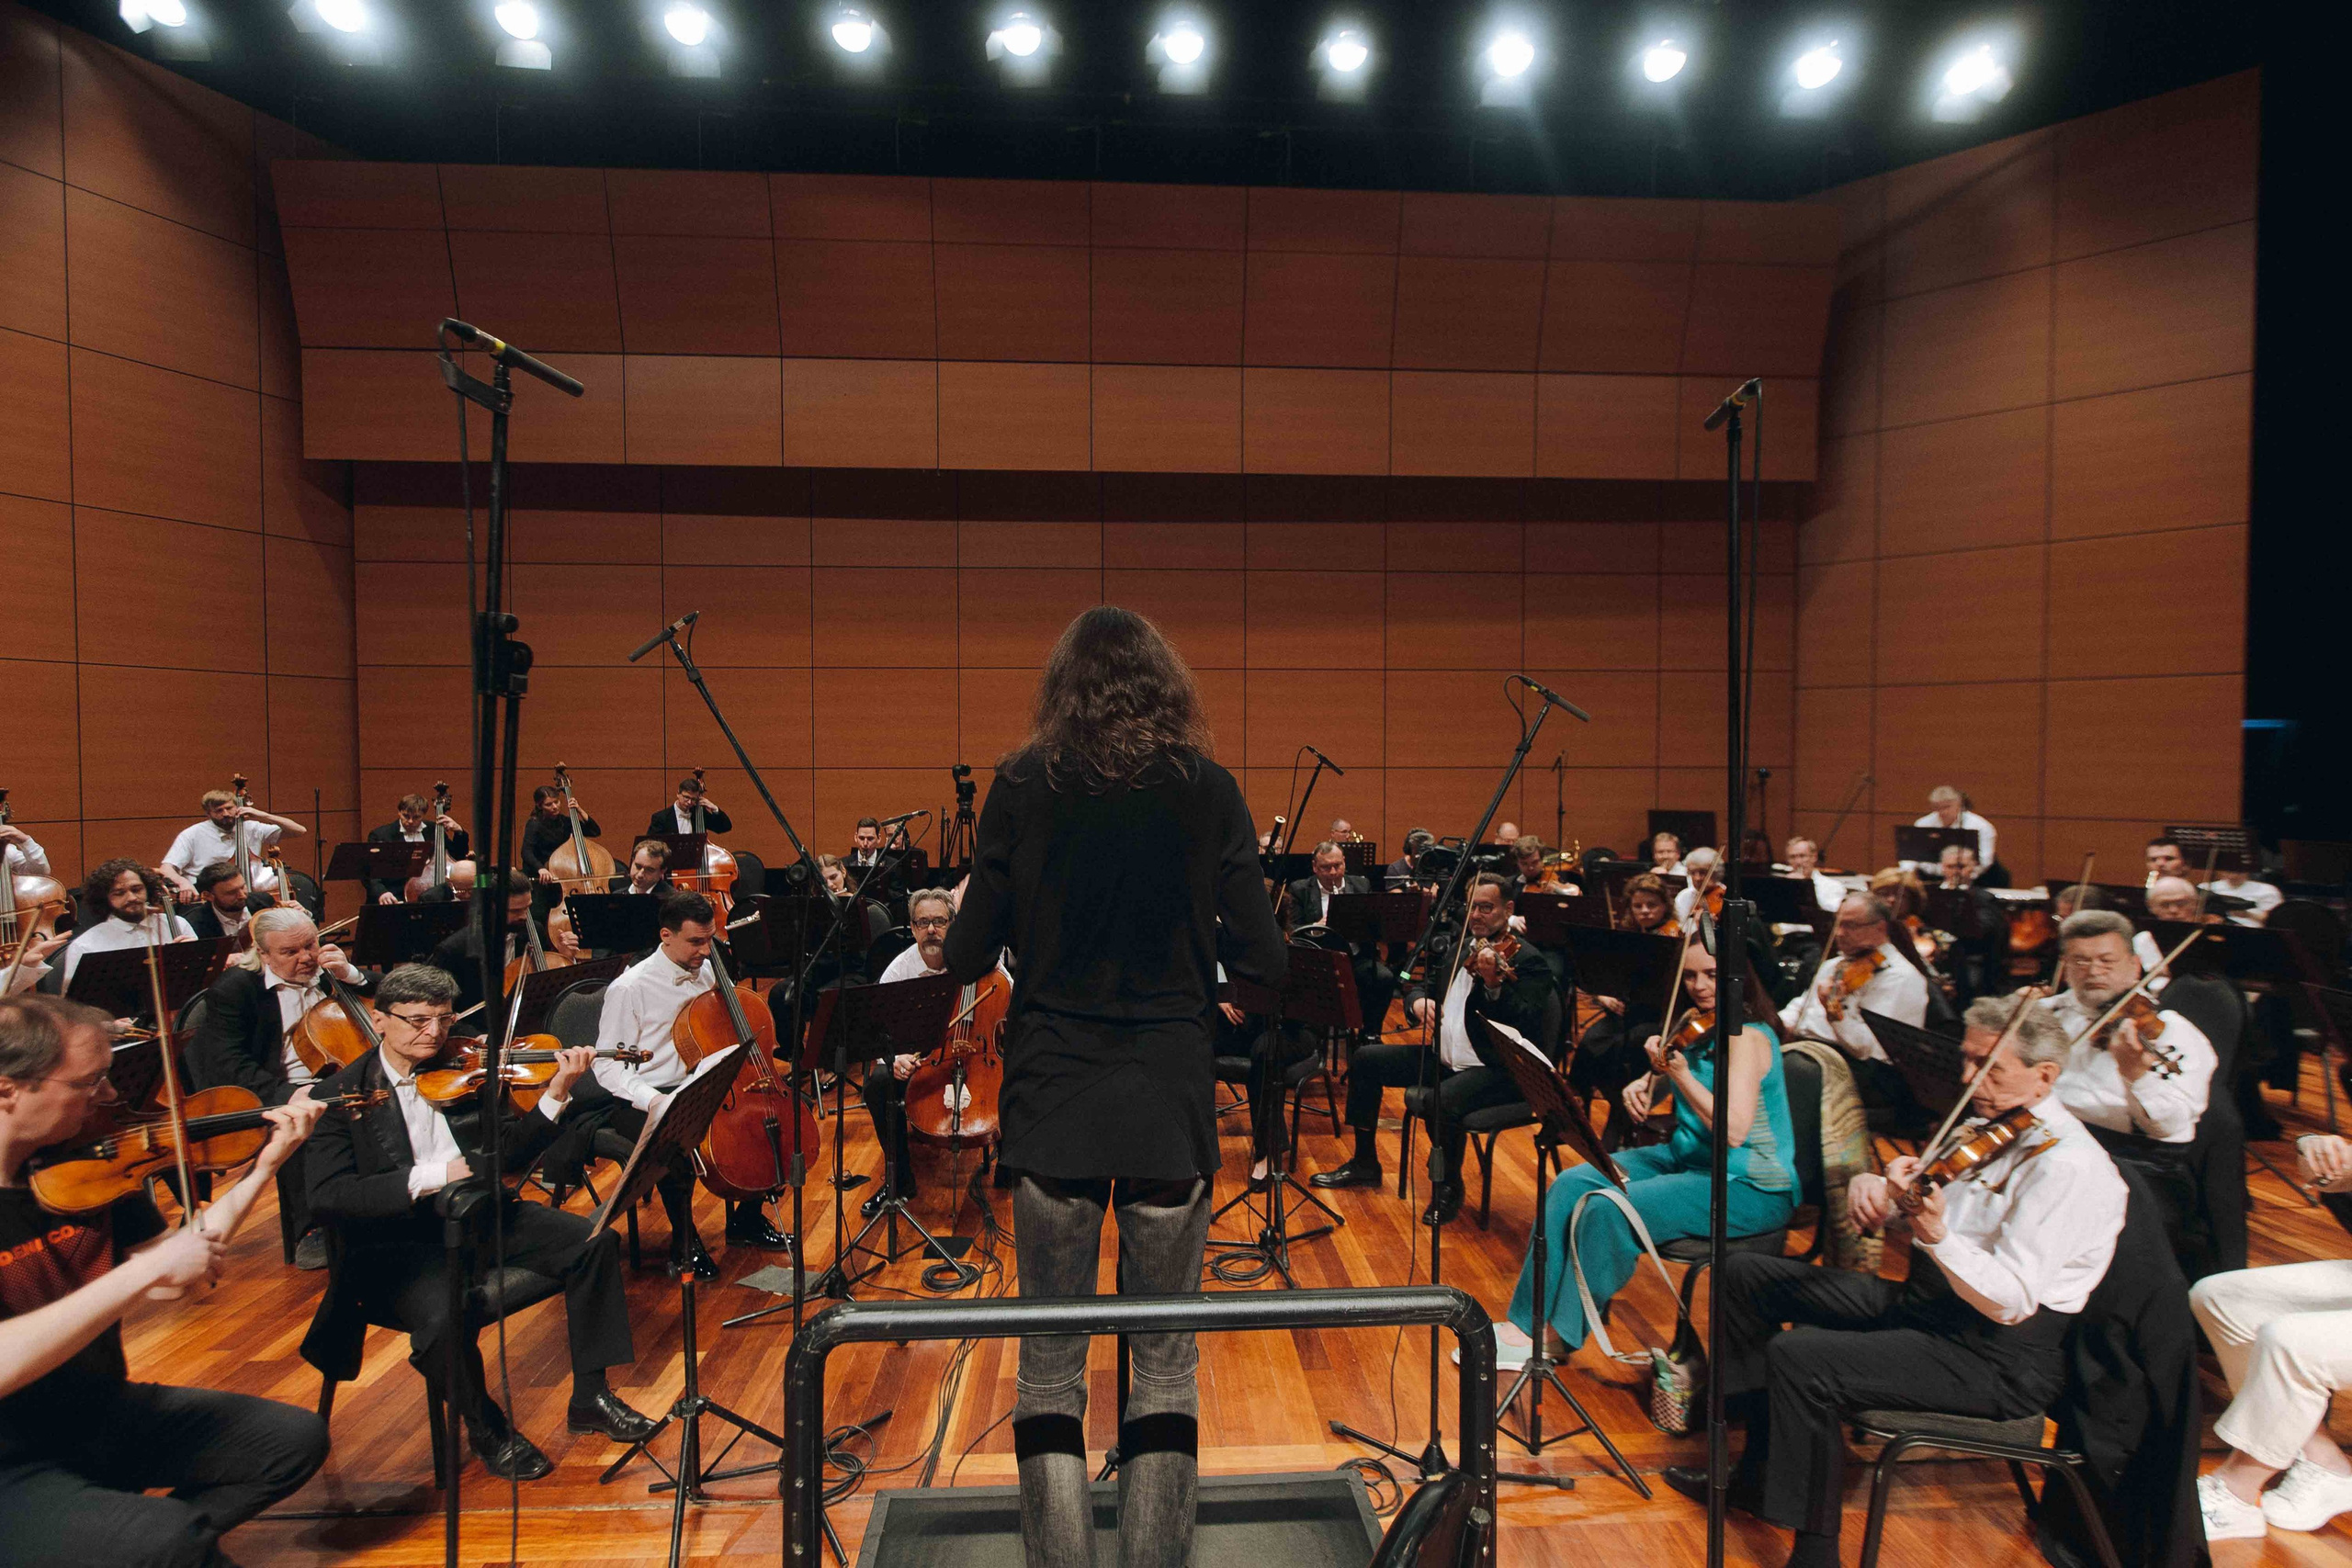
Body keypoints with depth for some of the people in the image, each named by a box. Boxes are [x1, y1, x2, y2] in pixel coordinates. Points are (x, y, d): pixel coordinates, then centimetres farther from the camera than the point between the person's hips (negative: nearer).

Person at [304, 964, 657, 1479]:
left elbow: (510, 1153, 2)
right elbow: (327, 1196, -15)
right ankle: (489, 1431, -1)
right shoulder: (342, 1096, -5)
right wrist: (427, 1177, -27)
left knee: (595, 1241, -13)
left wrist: (555, 1094, -14)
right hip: (399, 1239, -4)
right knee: (444, 1317, -33)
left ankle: (590, 1398, 2)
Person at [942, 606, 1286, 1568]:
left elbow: (967, 960, -1)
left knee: (1050, 1366, 14)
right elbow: (1262, 965, -5)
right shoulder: (1208, 790, -3)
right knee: (1166, 1364, 14)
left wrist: (963, 911, 20)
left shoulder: (1023, 785, -4)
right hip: (1169, 1101, 0)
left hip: (1052, 1103, 0)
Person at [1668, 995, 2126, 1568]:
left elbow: (2011, 1301, -26)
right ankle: (1760, 1470, 13)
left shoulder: (2068, 1166, -19)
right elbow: (1909, 1204, 13)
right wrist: (1873, 1187, -10)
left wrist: (1936, 1236, -43)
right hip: (1923, 1298, 10)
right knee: (1745, 1274, 7)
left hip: (1996, 1357, -9)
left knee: (1800, 1356, -29)